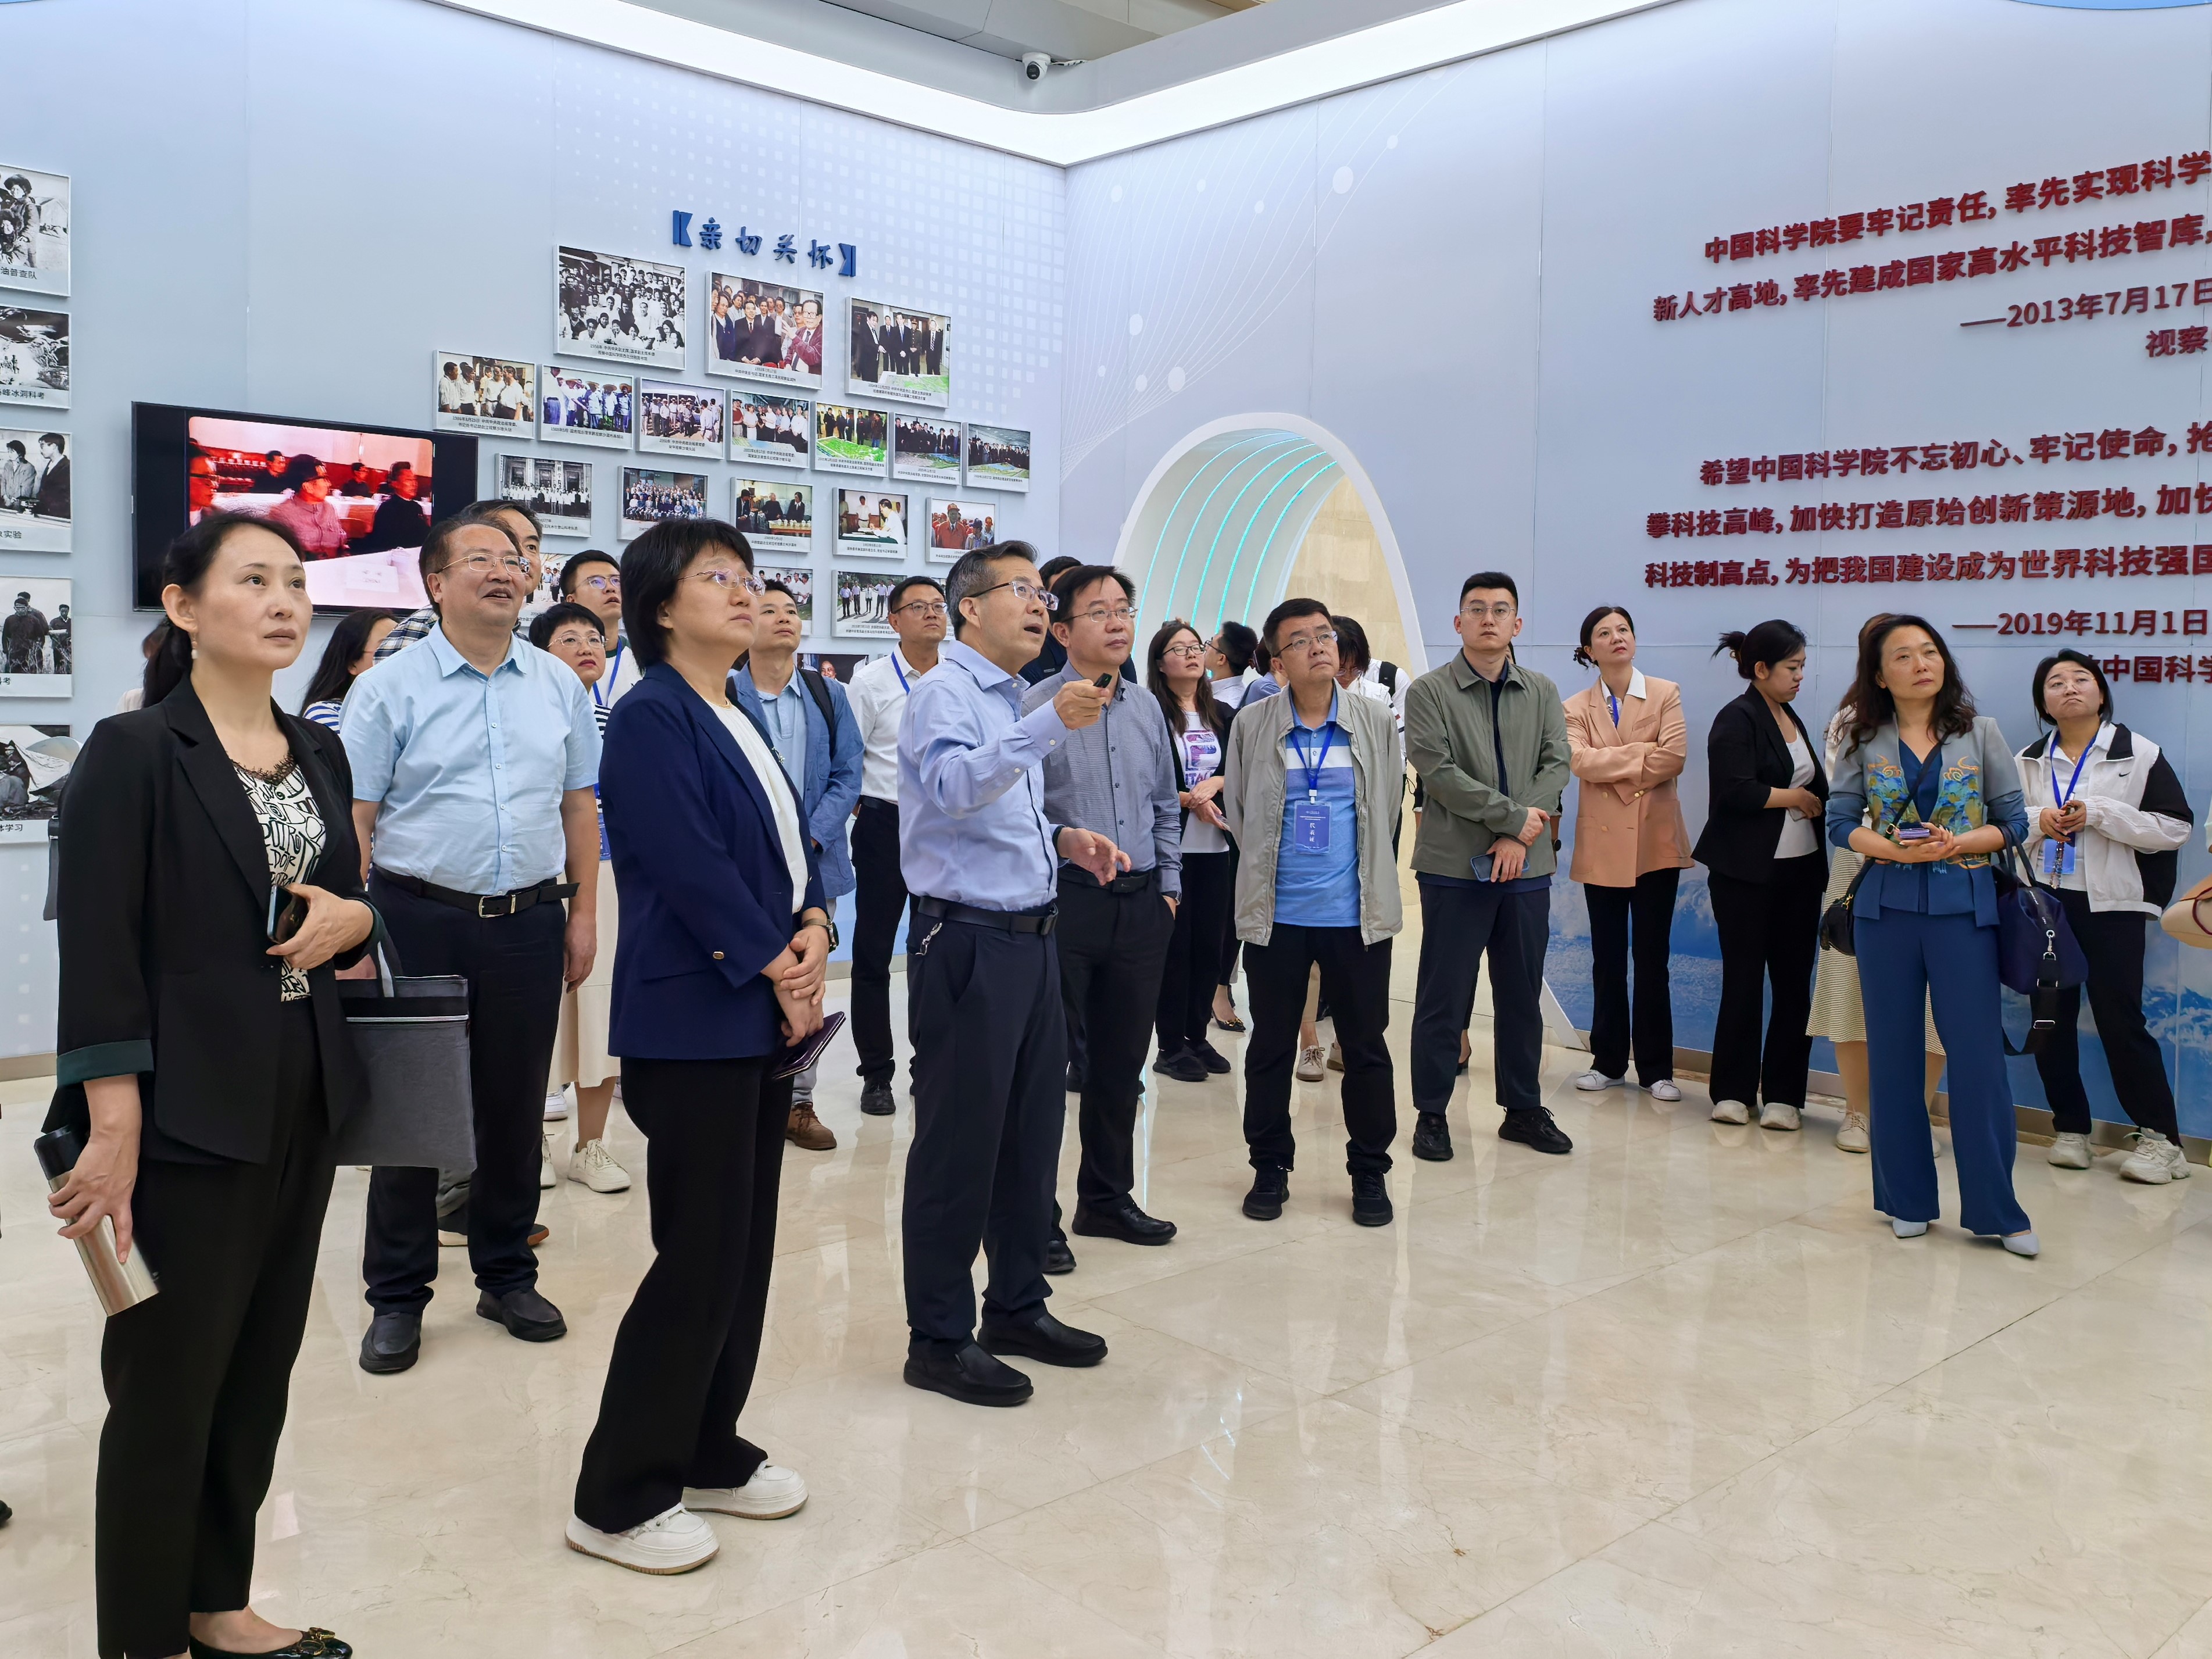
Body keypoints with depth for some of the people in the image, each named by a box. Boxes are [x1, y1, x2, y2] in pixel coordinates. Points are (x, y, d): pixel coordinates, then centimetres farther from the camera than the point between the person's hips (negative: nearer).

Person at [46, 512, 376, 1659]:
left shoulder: (317, 752, 9)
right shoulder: (134, 754, -10)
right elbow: (99, 955, -14)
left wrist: (353, 919, -6)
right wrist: (112, 1136, -19)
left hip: (301, 1109, 6)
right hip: (186, 1120, -6)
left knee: (262, 1373, 15)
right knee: (166, 1391, 5)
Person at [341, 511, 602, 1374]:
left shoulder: (558, 684, 8)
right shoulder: (390, 687, -3)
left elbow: (580, 805, 11)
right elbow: (352, 818, -5)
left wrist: (584, 913, 7)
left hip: (528, 922, 3)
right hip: (419, 921, -3)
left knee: (516, 1106, 11)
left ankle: (507, 1276, 27)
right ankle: (397, 1296, 19)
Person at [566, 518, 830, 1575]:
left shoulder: (740, 720, 16)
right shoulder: (652, 717, -11)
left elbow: (790, 841, 16)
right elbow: (690, 866, -19)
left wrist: (814, 928, -3)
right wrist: (778, 963, -12)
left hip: (766, 1017, 9)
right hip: (692, 1021, -9)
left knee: (746, 1247, 13)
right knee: (700, 1257, -4)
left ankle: (708, 1453, 29)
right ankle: (619, 1498, 10)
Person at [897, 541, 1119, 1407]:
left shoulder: (1015, 702, 17)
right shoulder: (945, 693, -11)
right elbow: (953, 787, -31)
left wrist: (1063, 836, 7)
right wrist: (1048, 727, -42)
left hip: (1030, 941, 9)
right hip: (969, 943, -9)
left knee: (1031, 1133, 16)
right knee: (958, 1143, 0)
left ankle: (1018, 1308, 31)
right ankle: (939, 1339, 13)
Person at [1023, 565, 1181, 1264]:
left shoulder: (1146, 708, 11)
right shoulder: (1034, 708, -9)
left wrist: (1169, 886, 13)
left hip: (1142, 905, 6)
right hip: (1065, 900, -6)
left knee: (1121, 1063, 15)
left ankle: (1107, 1198, 30)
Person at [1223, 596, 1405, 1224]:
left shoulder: (1375, 722, 1)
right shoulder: (1252, 726, -2)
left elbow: (1388, 802, 12)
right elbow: (1237, 808, 9)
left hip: (1357, 913, 0)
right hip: (1275, 913, 0)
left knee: (1366, 1046, 7)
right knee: (1271, 1044, 9)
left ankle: (1369, 1171, 21)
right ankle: (1270, 1167, 23)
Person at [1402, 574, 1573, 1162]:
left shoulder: (1542, 693, 11)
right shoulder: (1429, 692, -2)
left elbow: (1557, 765, 0)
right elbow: (1439, 772, -13)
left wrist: (1518, 838, -13)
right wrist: (1516, 817, -15)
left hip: (1526, 866, 4)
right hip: (1455, 866, -4)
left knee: (1522, 996, 12)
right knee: (1444, 998, 3)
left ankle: (1523, 1108, 24)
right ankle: (1431, 1114, 14)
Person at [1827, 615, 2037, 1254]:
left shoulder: (1981, 734, 2)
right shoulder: (1865, 741, 4)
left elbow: (2013, 820, 3)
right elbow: (1840, 822, 2)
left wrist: (1957, 844, -14)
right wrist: (1894, 848, -15)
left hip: (1964, 905, -1)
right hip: (1887, 906, 1)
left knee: (1977, 1054, -3)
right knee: (1893, 1052, 6)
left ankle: (1995, 1207, 9)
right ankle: (1906, 1198, 18)